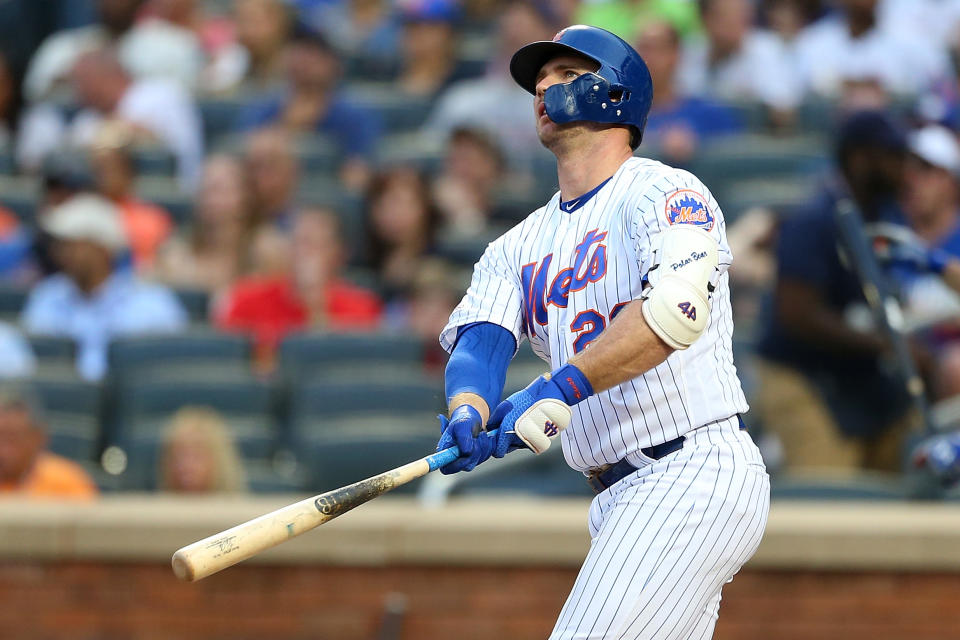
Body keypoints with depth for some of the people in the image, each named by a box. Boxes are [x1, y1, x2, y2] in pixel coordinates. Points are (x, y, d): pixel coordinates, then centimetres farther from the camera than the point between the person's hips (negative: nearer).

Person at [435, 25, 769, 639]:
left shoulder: (664, 192, -6)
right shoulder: (518, 247, 18)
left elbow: (678, 308, -25)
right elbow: (478, 341, 1)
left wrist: (561, 389, -31)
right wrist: (468, 416, -23)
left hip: (697, 475, -9)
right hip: (619, 497, 9)